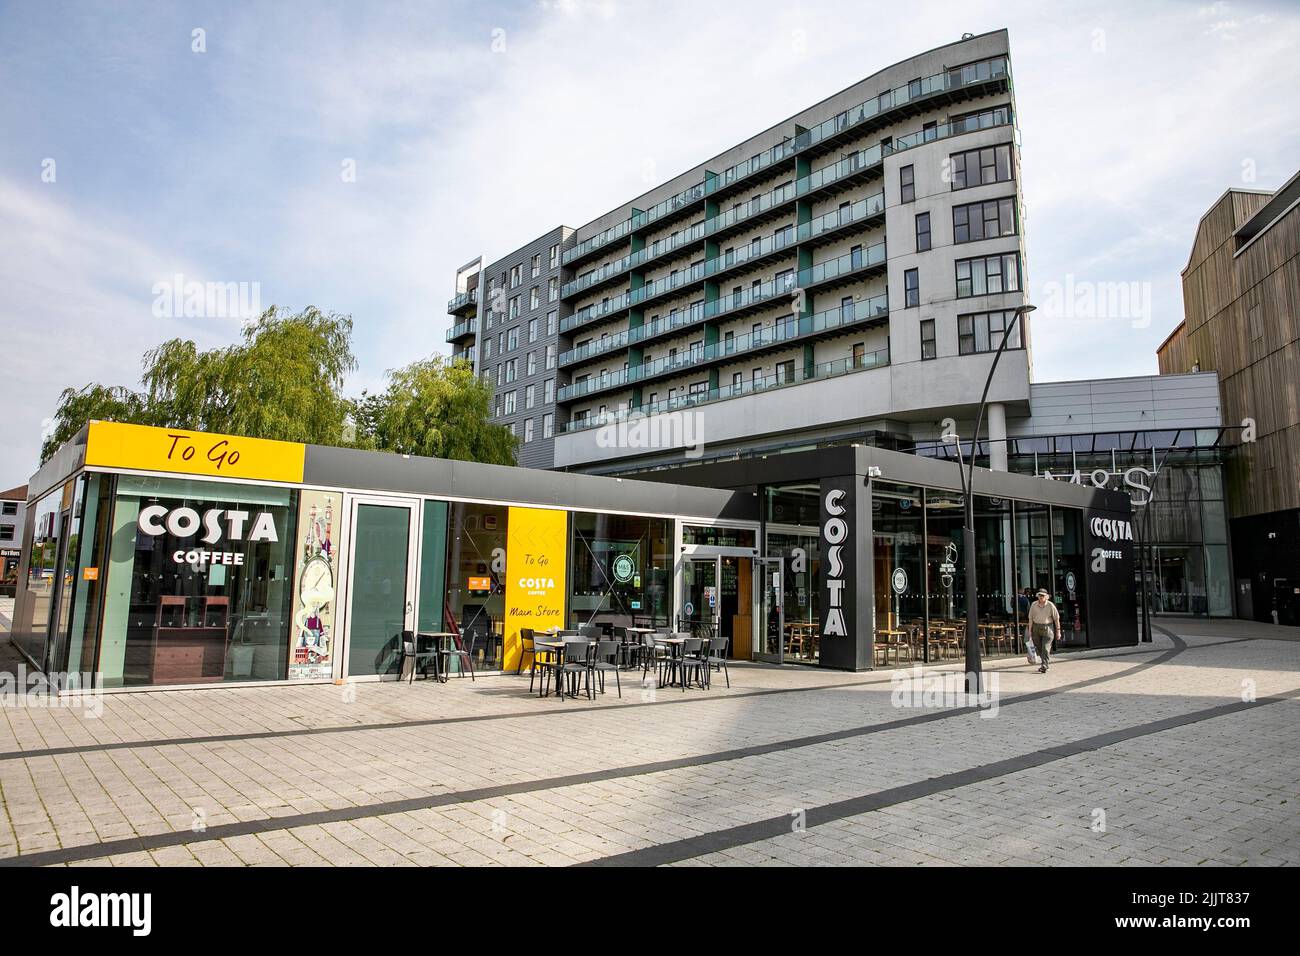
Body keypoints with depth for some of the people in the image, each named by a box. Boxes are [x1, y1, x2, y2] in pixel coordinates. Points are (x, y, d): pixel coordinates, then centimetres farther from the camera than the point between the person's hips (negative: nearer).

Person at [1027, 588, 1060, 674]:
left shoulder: (1050, 605, -7)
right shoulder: (1033, 605, 1)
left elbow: (1056, 619, -1)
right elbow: (1031, 618, 4)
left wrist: (1058, 631, -1)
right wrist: (1030, 630, 1)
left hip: (1047, 628, -3)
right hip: (1036, 627, 3)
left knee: (1045, 648, -11)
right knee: (1038, 648, 10)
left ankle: (1044, 667, -14)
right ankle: (1046, 662, 31)